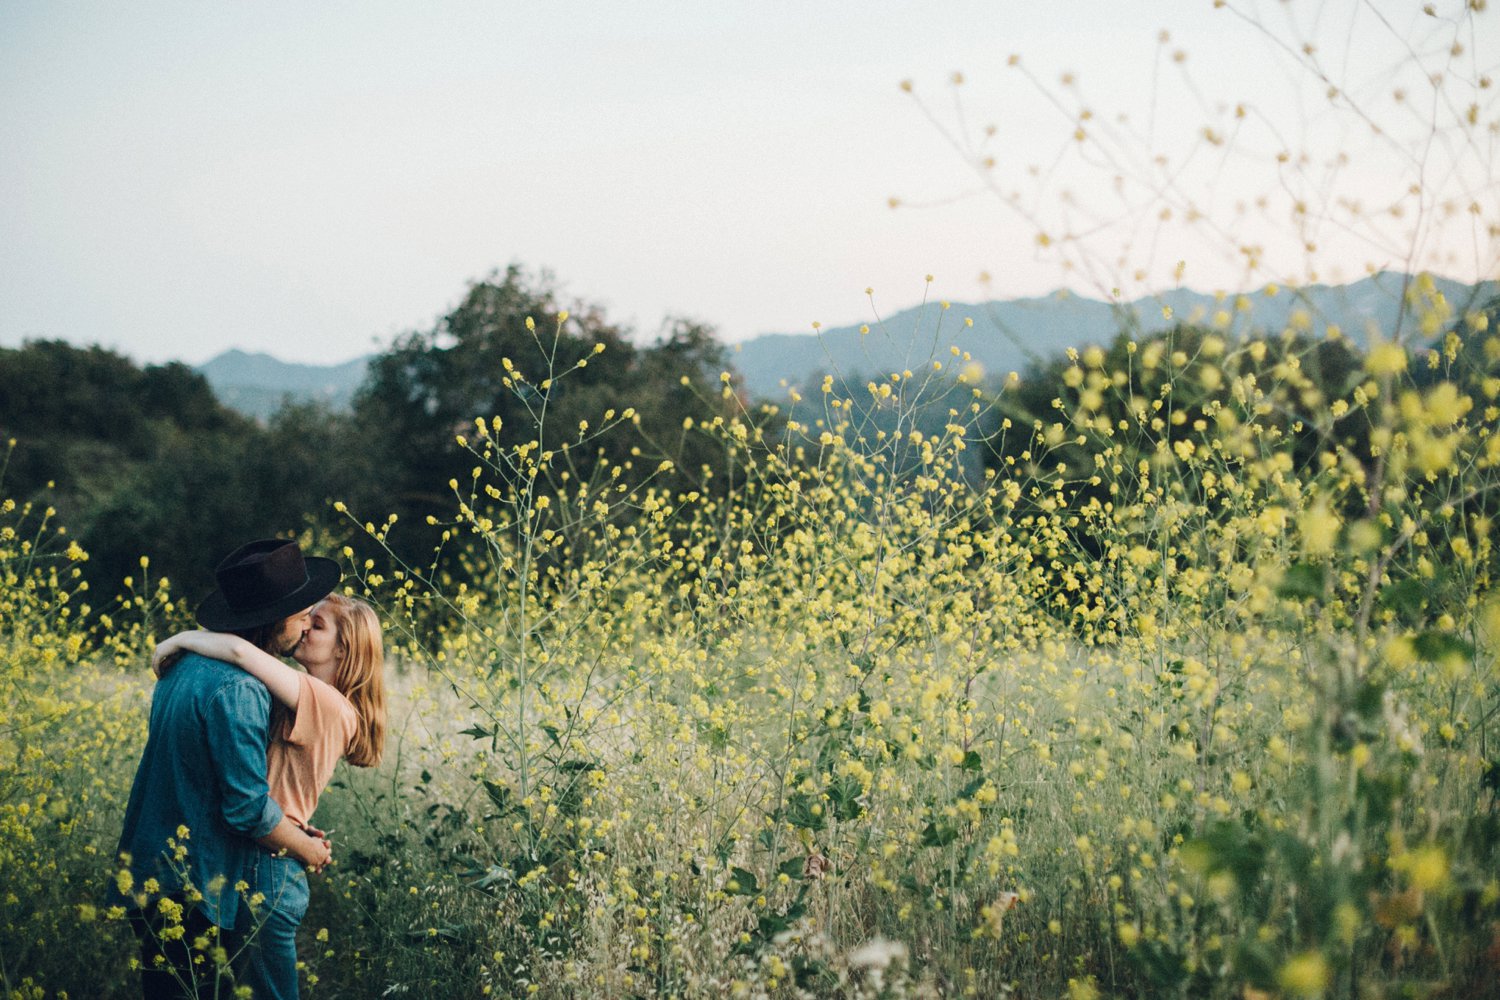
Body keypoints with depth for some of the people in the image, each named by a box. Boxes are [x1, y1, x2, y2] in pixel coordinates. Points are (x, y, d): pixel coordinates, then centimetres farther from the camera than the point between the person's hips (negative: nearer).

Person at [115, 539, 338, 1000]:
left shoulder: (189, 663, 7)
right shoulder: (236, 691, -23)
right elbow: (248, 807, -22)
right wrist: (309, 849, -4)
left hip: (150, 874, 9)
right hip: (194, 890, -9)